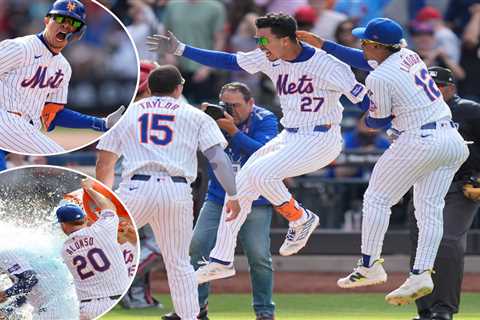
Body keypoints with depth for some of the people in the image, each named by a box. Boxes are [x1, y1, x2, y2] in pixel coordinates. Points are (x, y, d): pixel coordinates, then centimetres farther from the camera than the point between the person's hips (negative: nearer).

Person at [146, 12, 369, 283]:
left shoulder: (325, 65, -20)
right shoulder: (270, 59, 0)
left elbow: (363, 97, -20)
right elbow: (227, 61, 8)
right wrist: (179, 49, 6)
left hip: (320, 140, -8)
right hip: (289, 137, 8)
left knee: (260, 173, -24)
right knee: (241, 184, 4)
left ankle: (301, 220, 0)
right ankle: (221, 261, 12)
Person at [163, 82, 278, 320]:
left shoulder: (265, 120, -7)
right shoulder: (218, 117, 0)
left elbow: (262, 153, -21)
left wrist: (233, 131, -27)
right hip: (217, 199, 3)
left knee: (259, 256, -6)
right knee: (196, 247, -6)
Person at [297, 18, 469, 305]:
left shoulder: (380, 78, -12)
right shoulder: (408, 56, 12)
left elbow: (377, 121, -3)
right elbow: (366, 61, 26)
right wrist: (322, 44, 28)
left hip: (419, 142, -8)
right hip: (453, 140, 8)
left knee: (377, 198, 7)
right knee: (430, 209, 7)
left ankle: (370, 265, 6)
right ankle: (422, 274, -2)